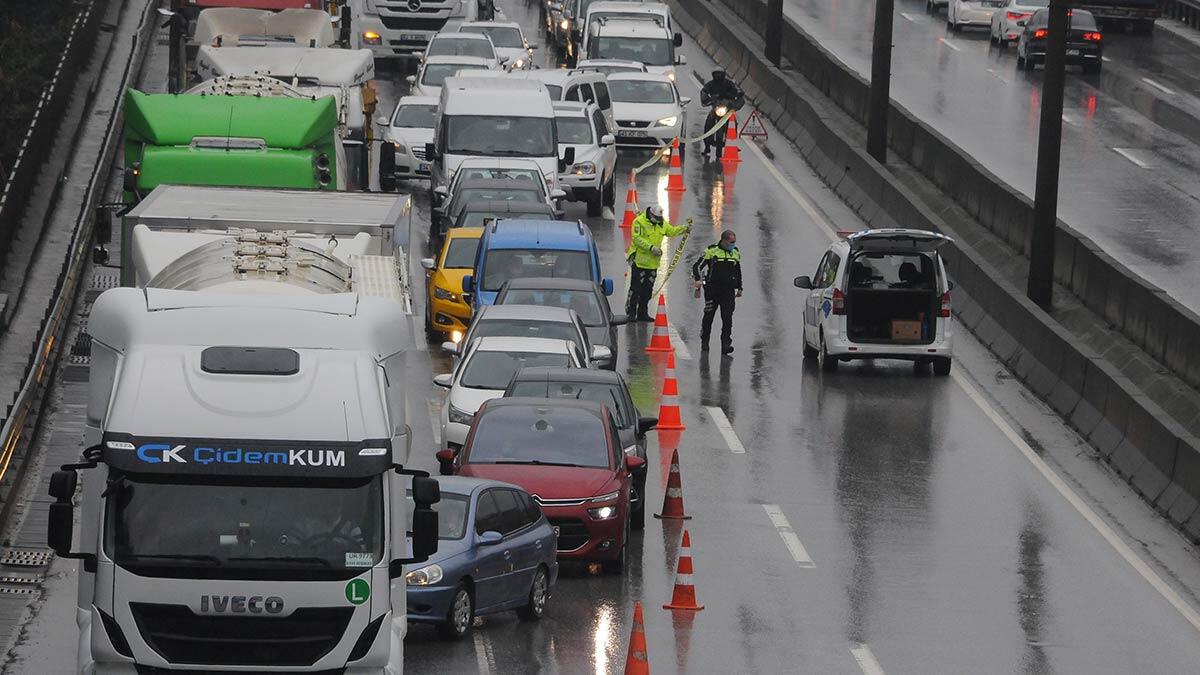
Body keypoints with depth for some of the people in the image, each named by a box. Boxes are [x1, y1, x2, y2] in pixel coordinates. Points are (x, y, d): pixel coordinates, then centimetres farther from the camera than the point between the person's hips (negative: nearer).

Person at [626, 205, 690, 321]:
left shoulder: (662, 223, 9)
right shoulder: (640, 222, -13)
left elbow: (671, 231, 21)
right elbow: (636, 238, -20)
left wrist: (684, 229, 6)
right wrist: (651, 247, -26)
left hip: (653, 262, 7)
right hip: (639, 260, -7)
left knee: (647, 290, 11)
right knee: (636, 288, -5)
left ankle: (643, 313, 20)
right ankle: (631, 312, 2)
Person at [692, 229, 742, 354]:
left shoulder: (736, 252, 11)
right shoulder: (711, 251, -4)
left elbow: (738, 272, 24)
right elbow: (697, 266, -4)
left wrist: (739, 288, 23)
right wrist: (697, 279, -20)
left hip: (728, 290, 3)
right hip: (712, 289, -3)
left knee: (727, 318, -8)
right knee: (708, 316, 6)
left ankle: (726, 344, -11)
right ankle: (704, 342, 23)